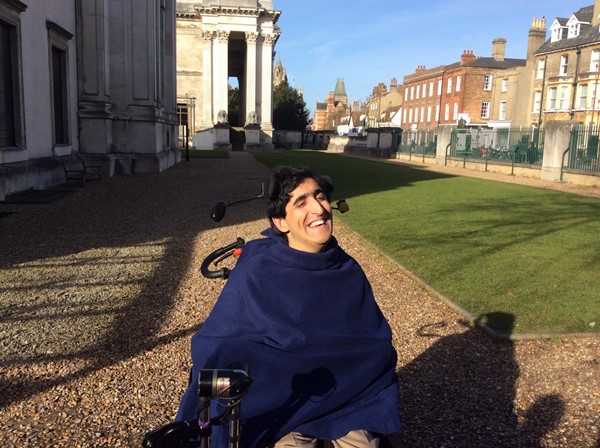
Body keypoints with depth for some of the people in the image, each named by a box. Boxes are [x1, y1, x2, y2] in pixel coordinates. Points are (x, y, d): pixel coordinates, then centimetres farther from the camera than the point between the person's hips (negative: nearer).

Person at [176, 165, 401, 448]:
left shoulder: (348, 271, -4)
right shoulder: (255, 272, -15)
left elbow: (374, 338, 6)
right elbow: (214, 343, -11)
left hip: (348, 395, 3)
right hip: (284, 400, -2)